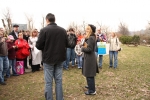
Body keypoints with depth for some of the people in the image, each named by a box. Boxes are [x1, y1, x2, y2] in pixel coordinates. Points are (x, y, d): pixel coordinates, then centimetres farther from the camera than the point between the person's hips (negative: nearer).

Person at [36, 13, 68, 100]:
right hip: (60, 58, 4)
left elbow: (38, 45, -11)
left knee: (48, 82, 5)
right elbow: (66, 44, 7)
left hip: (48, 59, -4)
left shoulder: (44, 30, -12)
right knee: (59, 81, 13)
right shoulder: (63, 30, 1)